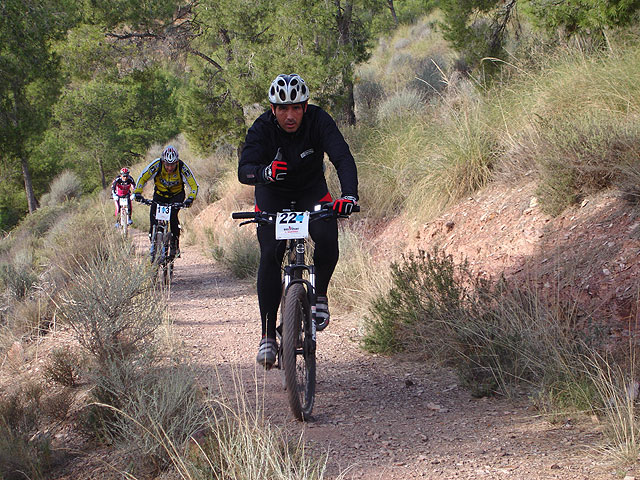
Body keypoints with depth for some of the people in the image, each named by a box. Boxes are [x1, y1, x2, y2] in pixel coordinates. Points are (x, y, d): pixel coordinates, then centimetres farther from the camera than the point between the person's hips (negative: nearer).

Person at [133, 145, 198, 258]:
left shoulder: (182, 167, -27)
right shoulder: (157, 164, -26)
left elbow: (193, 185, -25)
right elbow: (142, 178, -20)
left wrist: (190, 198, -43)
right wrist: (137, 193, -35)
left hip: (177, 195, -1)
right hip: (160, 193, 1)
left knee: (172, 215, -26)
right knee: (153, 214, -21)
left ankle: (175, 245, -15)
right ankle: (153, 242, -4)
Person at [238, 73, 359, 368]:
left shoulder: (319, 121, -25)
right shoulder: (261, 129, -25)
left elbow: (343, 158, -35)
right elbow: (244, 170, -36)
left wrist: (349, 195, -53)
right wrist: (265, 172, -60)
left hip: (312, 191, 1)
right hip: (272, 195, 0)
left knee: (327, 239, -28)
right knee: (270, 255, -18)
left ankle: (320, 294, 1)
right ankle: (268, 335, -11)